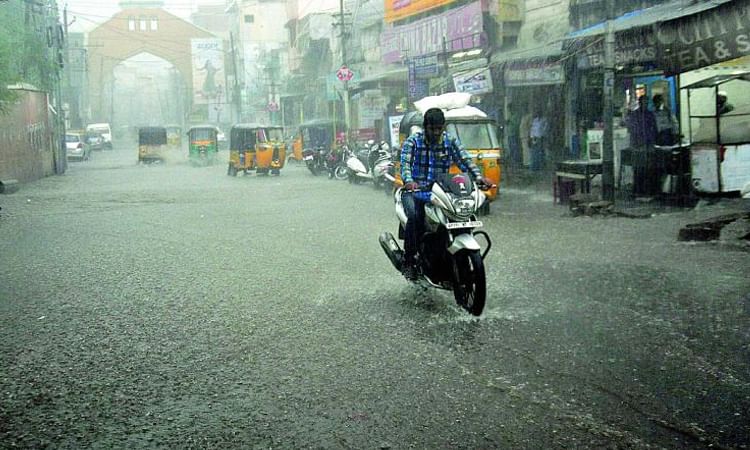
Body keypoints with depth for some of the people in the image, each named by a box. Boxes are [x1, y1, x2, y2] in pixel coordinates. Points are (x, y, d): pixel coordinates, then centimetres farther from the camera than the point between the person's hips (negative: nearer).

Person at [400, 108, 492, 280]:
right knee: (415, 216, -33)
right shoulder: (413, 141, -2)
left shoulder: (450, 141, 8)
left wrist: (479, 177, -22)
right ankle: (409, 261, -21)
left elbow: (465, 160, -2)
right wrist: (408, 181, -38)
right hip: (414, 189, -3)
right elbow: (405, 163, -16)